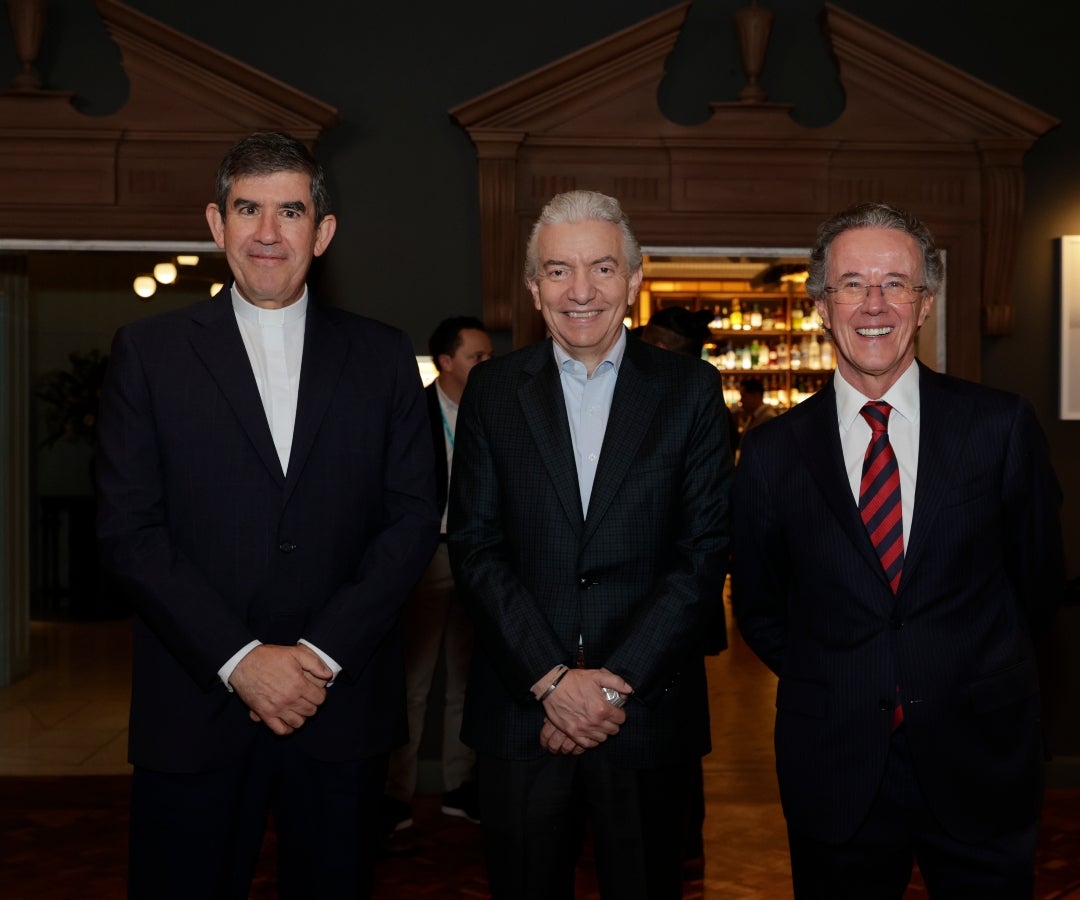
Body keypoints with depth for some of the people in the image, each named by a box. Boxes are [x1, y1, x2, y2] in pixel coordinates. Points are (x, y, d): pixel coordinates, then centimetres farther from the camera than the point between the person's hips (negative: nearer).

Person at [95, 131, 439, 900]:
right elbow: (129, 532, -4)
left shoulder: (383, 358, 7)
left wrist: (322, 654, -9)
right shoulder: (148, 353, 3)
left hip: (343, 706, 1)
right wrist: (240, 660, -12)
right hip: (197, 709, -1)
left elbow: (414, 520, 1)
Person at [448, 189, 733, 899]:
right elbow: (475, 547, -1)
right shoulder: (492, 391, 4)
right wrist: (552, 677, -12)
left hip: (648, 712, 0)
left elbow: (705, 551, -4)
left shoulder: (691, 389, 1)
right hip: (520, 715, 1)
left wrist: (615, 681, -11)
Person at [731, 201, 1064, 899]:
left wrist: (980, 679, 8)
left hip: (979, 764, 0)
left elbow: (1039, 578, 6)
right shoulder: (771, 453, -2)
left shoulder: (1002, 426, -4)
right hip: (836, 772, 0)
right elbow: (758, 610, 8)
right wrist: (834, 688, 4)